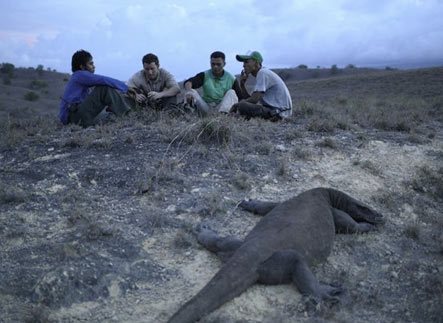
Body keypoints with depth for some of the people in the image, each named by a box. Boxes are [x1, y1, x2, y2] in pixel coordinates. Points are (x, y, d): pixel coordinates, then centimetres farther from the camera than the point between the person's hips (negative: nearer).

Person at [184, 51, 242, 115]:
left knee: (231, 92, -20)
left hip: (222, 108, 0)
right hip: (206, 108, 0)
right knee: (191, 91, -18)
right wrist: (188, 92, -44)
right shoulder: (204, 75, -3)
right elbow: (188, 82, -20)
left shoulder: (231, 79, -1)